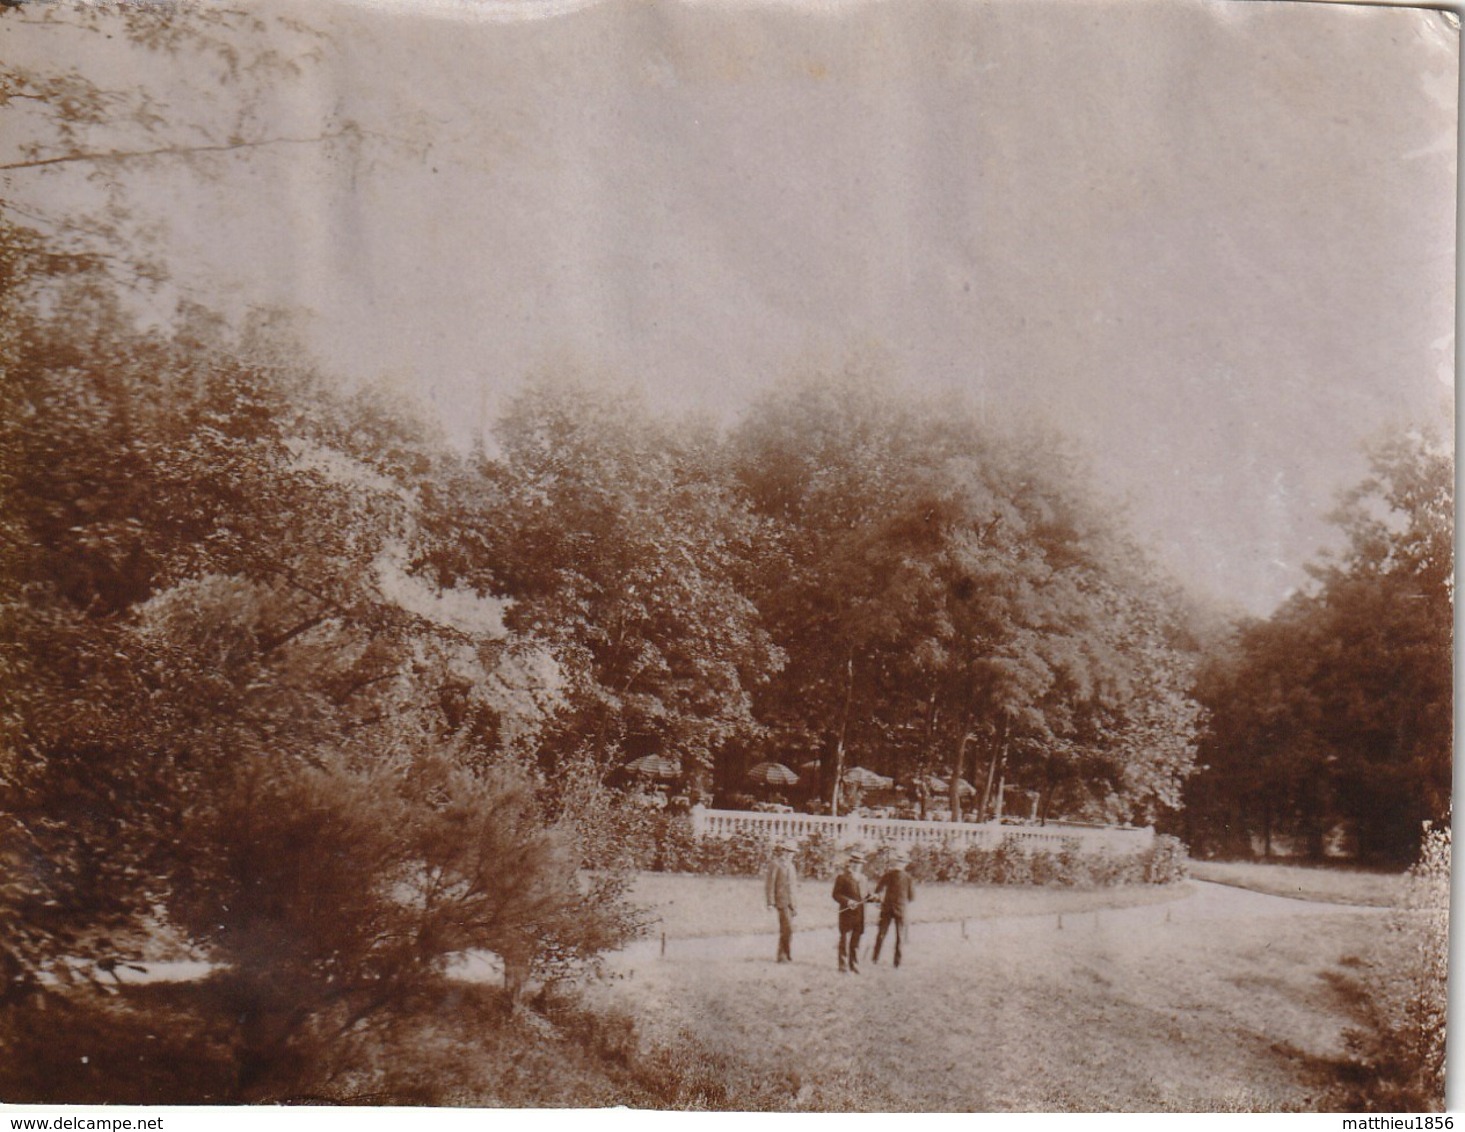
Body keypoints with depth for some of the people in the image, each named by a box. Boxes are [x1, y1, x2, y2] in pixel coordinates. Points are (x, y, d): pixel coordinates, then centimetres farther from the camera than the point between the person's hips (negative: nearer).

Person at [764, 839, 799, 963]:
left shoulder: (790, 865, 18)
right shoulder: (775, 864, -7)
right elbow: (769, 884, -11)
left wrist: (796, 905, 19)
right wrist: (770, 903, -15)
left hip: (791, 902, 8)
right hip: (782, 902, -8)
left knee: (784, 930, 10)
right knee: (788, 929, -11)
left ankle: (782, 956, 15)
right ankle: (788, 956, -5)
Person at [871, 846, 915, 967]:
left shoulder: (888, 874, -9)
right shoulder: (907, 877, -8)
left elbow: (878, 890, -8)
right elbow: (912, 896, -2)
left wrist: (881, 900, 10)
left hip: (887, 908, 0)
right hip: (901, 909, 0)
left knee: (881, 934, 10)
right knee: (900, 936, 9)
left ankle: (876, 957, 9)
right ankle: (897, 961, 7)